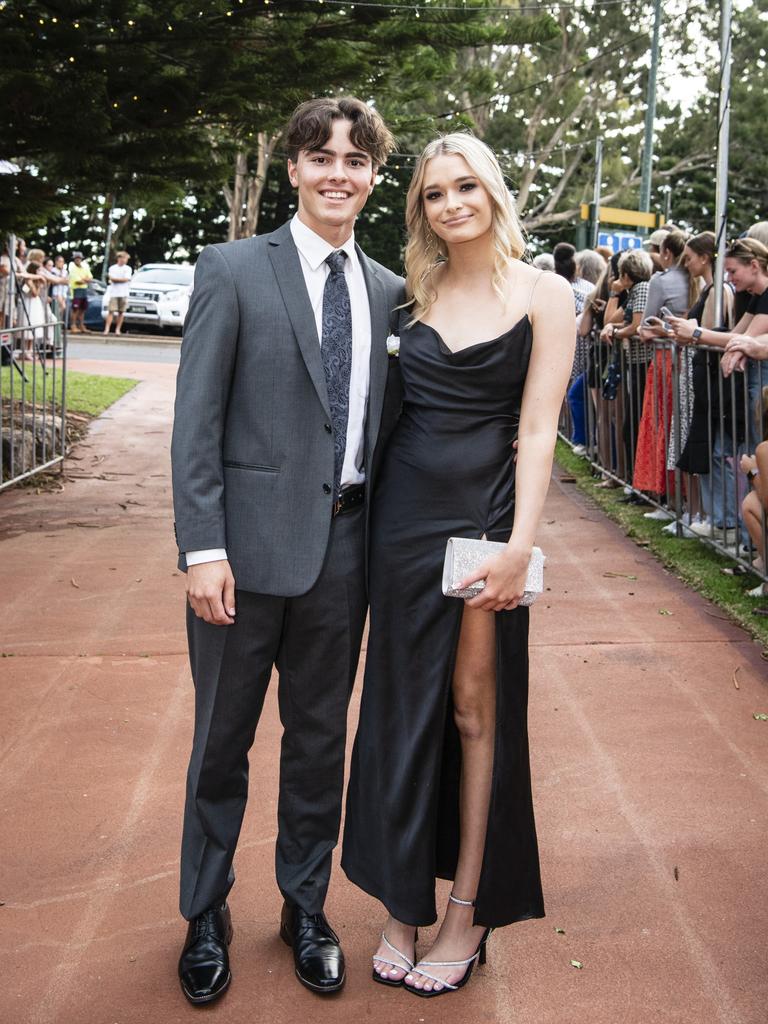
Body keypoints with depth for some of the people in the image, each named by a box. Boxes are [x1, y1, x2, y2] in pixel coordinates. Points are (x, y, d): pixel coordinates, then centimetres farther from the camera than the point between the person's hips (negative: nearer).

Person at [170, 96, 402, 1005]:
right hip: (251, 542, -3)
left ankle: (305, 908, 35)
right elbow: (196, 419, -8)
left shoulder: (389, 291, 8)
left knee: (321, 738, 15)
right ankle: (205, 915, 31)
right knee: (222, 740, 10)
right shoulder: (233, 269, -3)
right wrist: (203, 547, -15)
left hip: (344, 545, 4)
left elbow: (386, 421, 10)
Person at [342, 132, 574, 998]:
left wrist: (520, 545, -14)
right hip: (405, 509, 4)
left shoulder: (542, 293, -2)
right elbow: (390, 397, 10)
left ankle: (469, 911, 18)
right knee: (402, 703, 9)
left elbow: (537, 429, -7)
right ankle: (403, 903, 23)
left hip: (486, 512, -4)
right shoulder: (414, 293, 9)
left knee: (477, 708, 5)